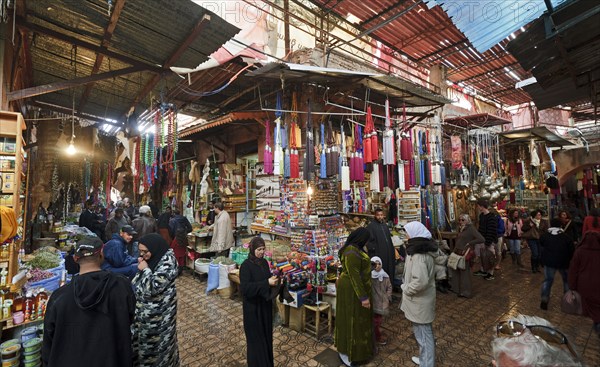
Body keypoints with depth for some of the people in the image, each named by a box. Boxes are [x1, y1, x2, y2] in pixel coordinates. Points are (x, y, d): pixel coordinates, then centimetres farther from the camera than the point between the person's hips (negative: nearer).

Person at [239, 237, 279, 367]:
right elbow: (245, 287, -26)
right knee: (255, 336, 7)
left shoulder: (264, 262, 1)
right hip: (253, 306, -7)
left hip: (265, 303, 7)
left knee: (266, 333, 19)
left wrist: (273, 280, -10)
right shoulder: (246, 265, -20)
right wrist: (266, 283, -30)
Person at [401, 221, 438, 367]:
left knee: (422, 333, 7)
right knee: (424, 331, 25)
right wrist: (407, 286, 12)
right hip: (422, 297, 10)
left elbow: (420, 281, -35)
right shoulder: (425, 249, 3)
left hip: (419, 300, -10)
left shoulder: (419, 255, -28)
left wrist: (406, 289, -18)